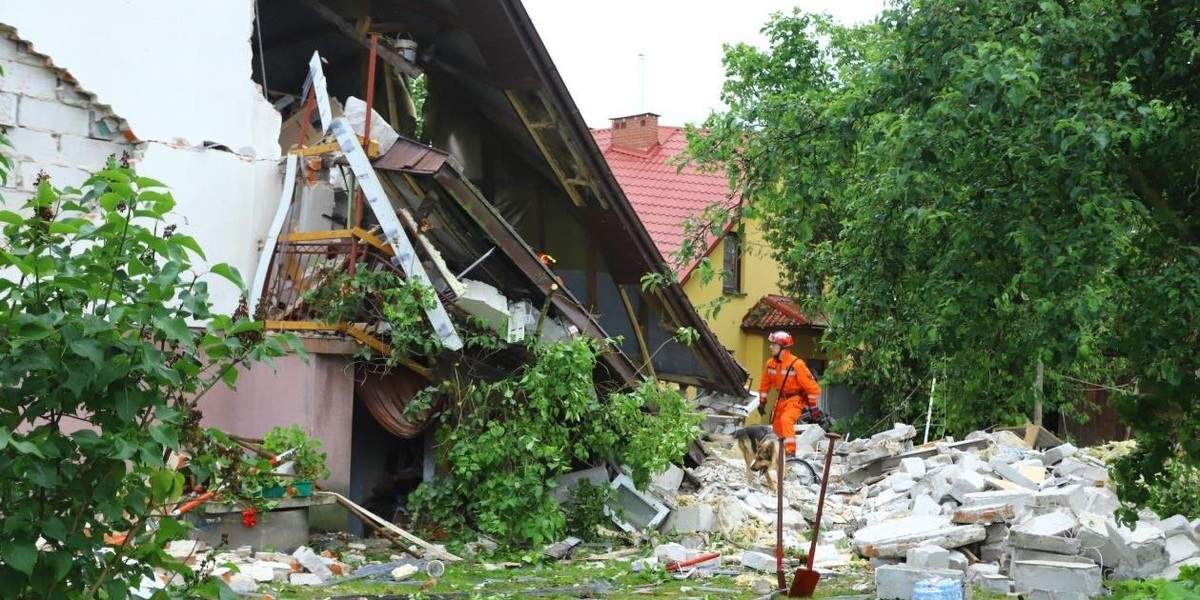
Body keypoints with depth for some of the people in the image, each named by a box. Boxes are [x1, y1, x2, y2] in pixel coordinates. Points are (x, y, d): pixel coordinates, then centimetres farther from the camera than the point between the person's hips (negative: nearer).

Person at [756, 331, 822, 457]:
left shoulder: (796, 364, -23)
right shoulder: (770, 363, -4)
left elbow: (811, 386, -18)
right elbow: (765, 384, 12)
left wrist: (813, 407, -16)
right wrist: (762, 402, 13)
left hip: (795, 399, -7)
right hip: (781, 399, 7)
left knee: (786, 419, -29)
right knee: (776, 425, 14)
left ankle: (791, 451, -29)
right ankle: (783, 447, 40)